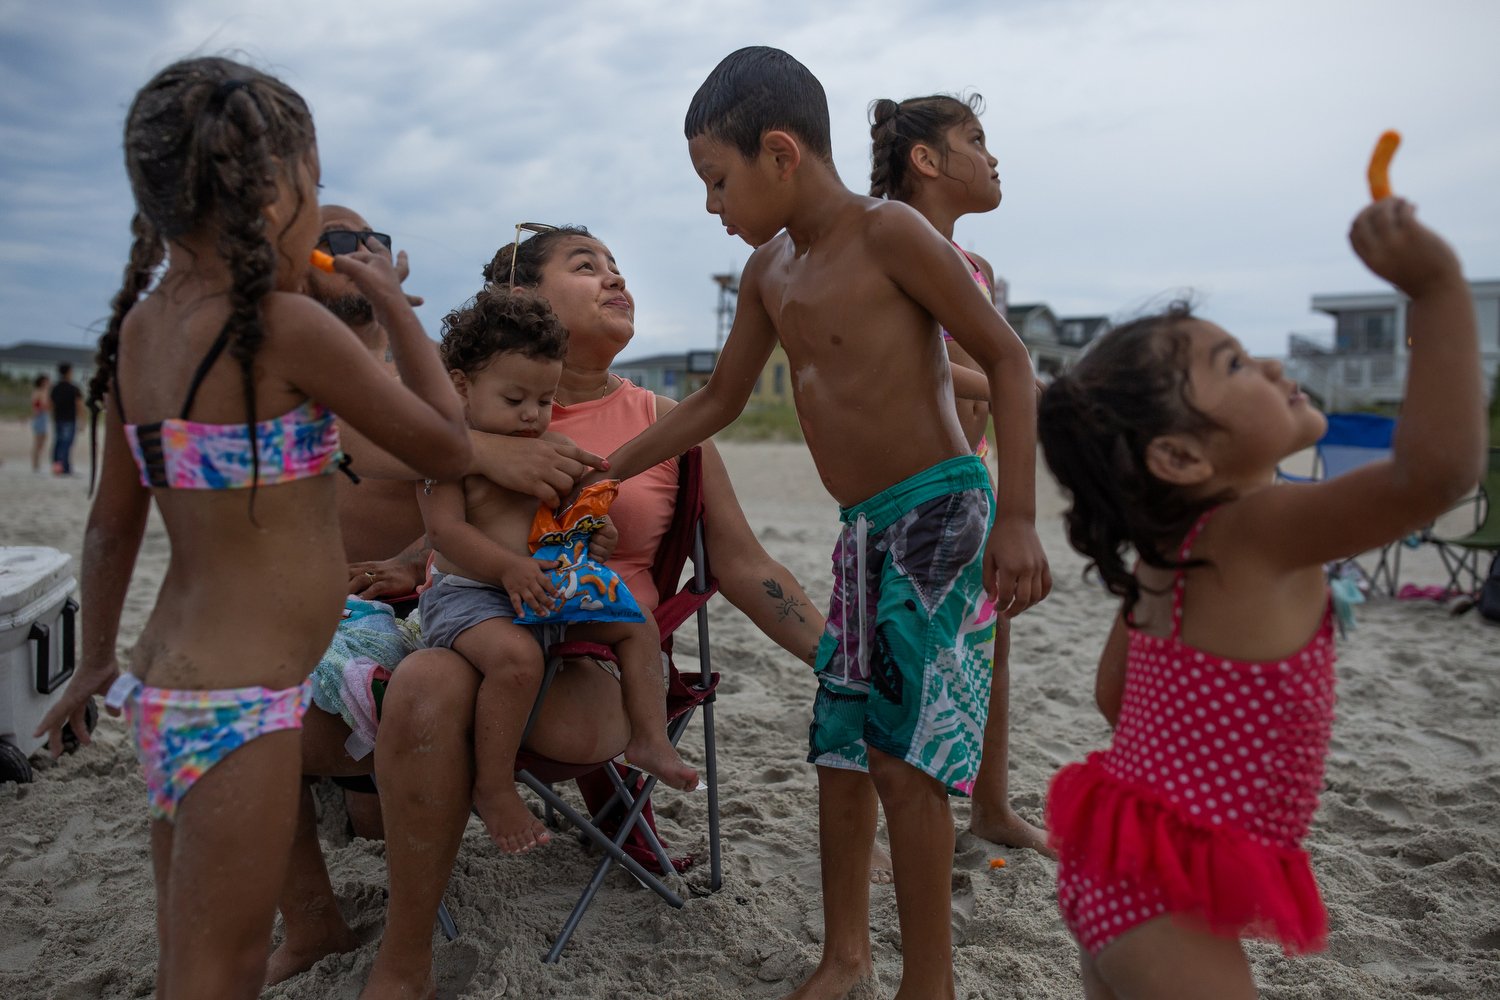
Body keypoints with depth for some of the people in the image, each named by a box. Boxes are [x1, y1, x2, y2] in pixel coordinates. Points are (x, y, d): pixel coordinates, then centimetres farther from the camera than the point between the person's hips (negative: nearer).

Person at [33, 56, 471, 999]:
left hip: (168, 682, 8)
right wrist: (394, 303, 2)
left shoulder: (140, 325, 6)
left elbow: (114, 517, 14)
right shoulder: (289, 327, -17)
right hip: (237, 707, -8)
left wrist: (97, 661, 26)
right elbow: (448, 447, -8)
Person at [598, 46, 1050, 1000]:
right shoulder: (768, 269, 10)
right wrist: (601, 471, 18)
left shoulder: (886, 232, -12)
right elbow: (717, 401, 19)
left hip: (940, 515, -7)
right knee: (839, 751, 11)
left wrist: (1018, 519, -18)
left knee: (902, 752, -9)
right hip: (863, 531, 8)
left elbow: (1007, 357, -12)